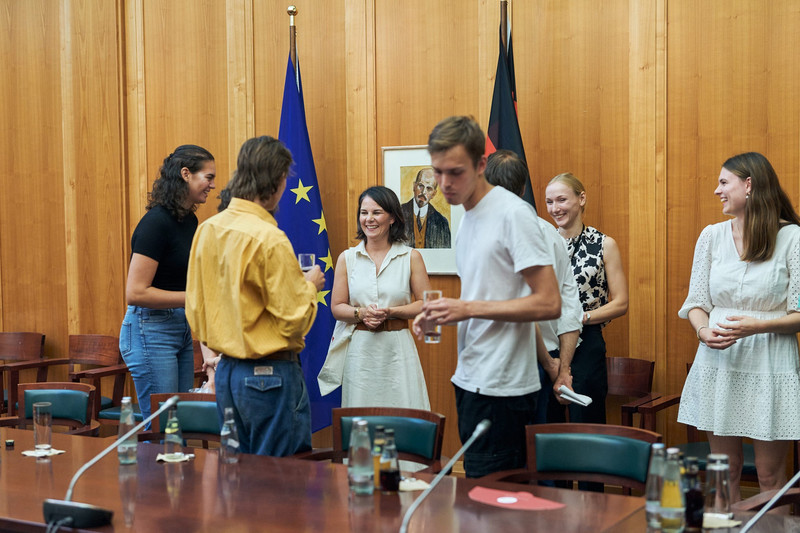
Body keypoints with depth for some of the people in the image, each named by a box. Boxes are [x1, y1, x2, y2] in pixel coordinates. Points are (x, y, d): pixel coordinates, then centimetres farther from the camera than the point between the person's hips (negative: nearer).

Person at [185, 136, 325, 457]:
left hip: (226, 370, 8)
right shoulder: (269, 239, -19)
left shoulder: (207, 230, 4)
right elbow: (295, 319, -16)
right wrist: (309, 286, 1)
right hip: (270, 374, -8)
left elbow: (195, 308, 11)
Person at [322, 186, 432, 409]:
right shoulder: (347, 258, 6)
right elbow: (337, 307, 8)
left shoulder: (411, 257, 2)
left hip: (398, 349, -1)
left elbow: (426, 304, 1)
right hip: (361, 350, 1)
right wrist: (362, 313, -11)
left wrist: (391, 312, -13)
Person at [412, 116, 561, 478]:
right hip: (470, 379, 9)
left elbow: (549, 303, -18)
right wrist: (440, 313, 6)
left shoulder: (513, 214, -13)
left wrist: (468, 308, -20)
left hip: (502, 387, -9)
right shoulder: (468, 215, 16)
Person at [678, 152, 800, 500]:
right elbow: (696, 302, 9)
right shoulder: (711, 236, 8)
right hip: (718, 361, 4)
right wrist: (704, 331, -12)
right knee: (724, 471, 8)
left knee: (770, 476, 1)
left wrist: (757, 325, -22)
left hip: (770, 364, -3)